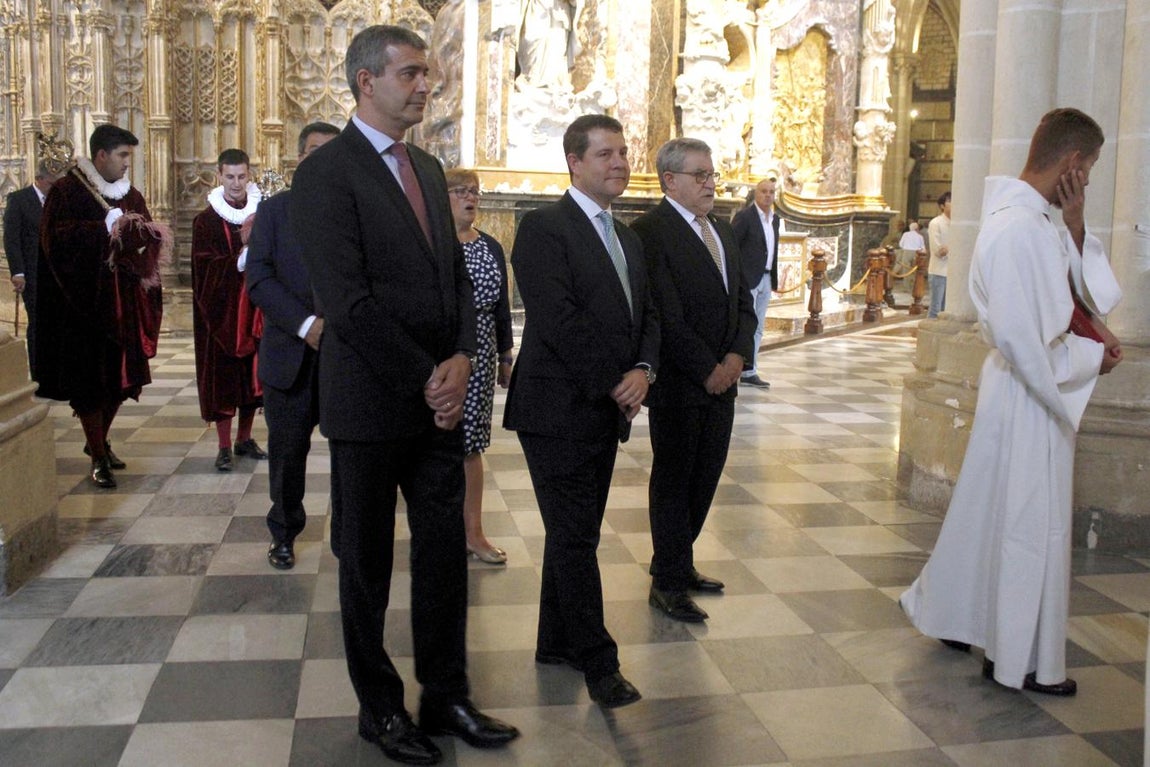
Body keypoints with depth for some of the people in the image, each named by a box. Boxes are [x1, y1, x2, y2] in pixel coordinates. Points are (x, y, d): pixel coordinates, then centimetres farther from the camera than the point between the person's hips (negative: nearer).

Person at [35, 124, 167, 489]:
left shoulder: (131, 195, 12)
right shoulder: (68, 191, -7)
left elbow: (148, 240, 13)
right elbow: (56, 235, -18)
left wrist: (143, 236, -10)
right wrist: (106, 228, -22)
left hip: (123, 302, 6)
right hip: (84, 302, -6)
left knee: (120, 374, 12)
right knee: (89, 379, -1)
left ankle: (98, 440, 33)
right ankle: (98, 458, 9)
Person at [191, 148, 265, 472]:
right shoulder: (207, 221, -3)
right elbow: (206, 270, -11)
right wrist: (242, 248, -22)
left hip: (256, 307, 3)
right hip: (222, 310, -2)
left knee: (253, 373, 9)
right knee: (223, 376, 2)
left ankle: (245, 437, 24)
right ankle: (224, 446, 10)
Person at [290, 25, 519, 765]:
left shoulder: (428, 167, 12)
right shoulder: (326, 173, -11)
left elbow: (457, 272, 12)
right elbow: (348, 302, -18)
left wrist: (462, 358, -4)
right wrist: (426, 379, -15)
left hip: (441, 396, 6)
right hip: (372, 402, -6)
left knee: (446, 551, 10)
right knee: (368, 562, 9)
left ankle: (446, 695, 25)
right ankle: (380, 705, 26)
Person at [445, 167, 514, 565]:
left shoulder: (492, 248, 9)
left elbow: (501, 305, 13)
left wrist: (505, 356, 14)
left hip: (479, 356, 4)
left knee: (471, 441, 9)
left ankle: (473, 531, 16)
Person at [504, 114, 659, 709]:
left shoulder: (627, 237, 16)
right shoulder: (544, 227, -11)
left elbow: (647, 314, 14)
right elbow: (557, 319, -20)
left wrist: (644, 369, -7)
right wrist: (614, 384, -16)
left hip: (607, 410, 8)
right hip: (560, 409, -8)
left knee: (574, 533, 15)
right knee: (575, 538, -1)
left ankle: (556, 642, 28)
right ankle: (597, 660, 9)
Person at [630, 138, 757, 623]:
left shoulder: (722, 231, 15)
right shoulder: (650, 232, -12)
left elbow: (743, 302, 15)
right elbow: (667, 318, -17)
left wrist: (737, 356, -2)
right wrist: (707, 369, -14)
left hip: (722, 379, 7)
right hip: (678, 383, -7)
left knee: (704, 478, 12)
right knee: (673, 480, 3)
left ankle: (675, 562, 28)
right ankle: (668, 583, 15)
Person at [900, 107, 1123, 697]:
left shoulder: (1034, 222, 8)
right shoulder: (1019, 230, -24)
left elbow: (1095, 295, 9)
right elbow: (1025, 345, -27)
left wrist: (1075, 224, -3)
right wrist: (1093, 358, -11)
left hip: (1027, 394, 10)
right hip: (1029, 403, -10)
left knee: (991, 511, 21)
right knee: (1029, 525, 4)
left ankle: (946, 612, 38)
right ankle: (1020, 659, 20)